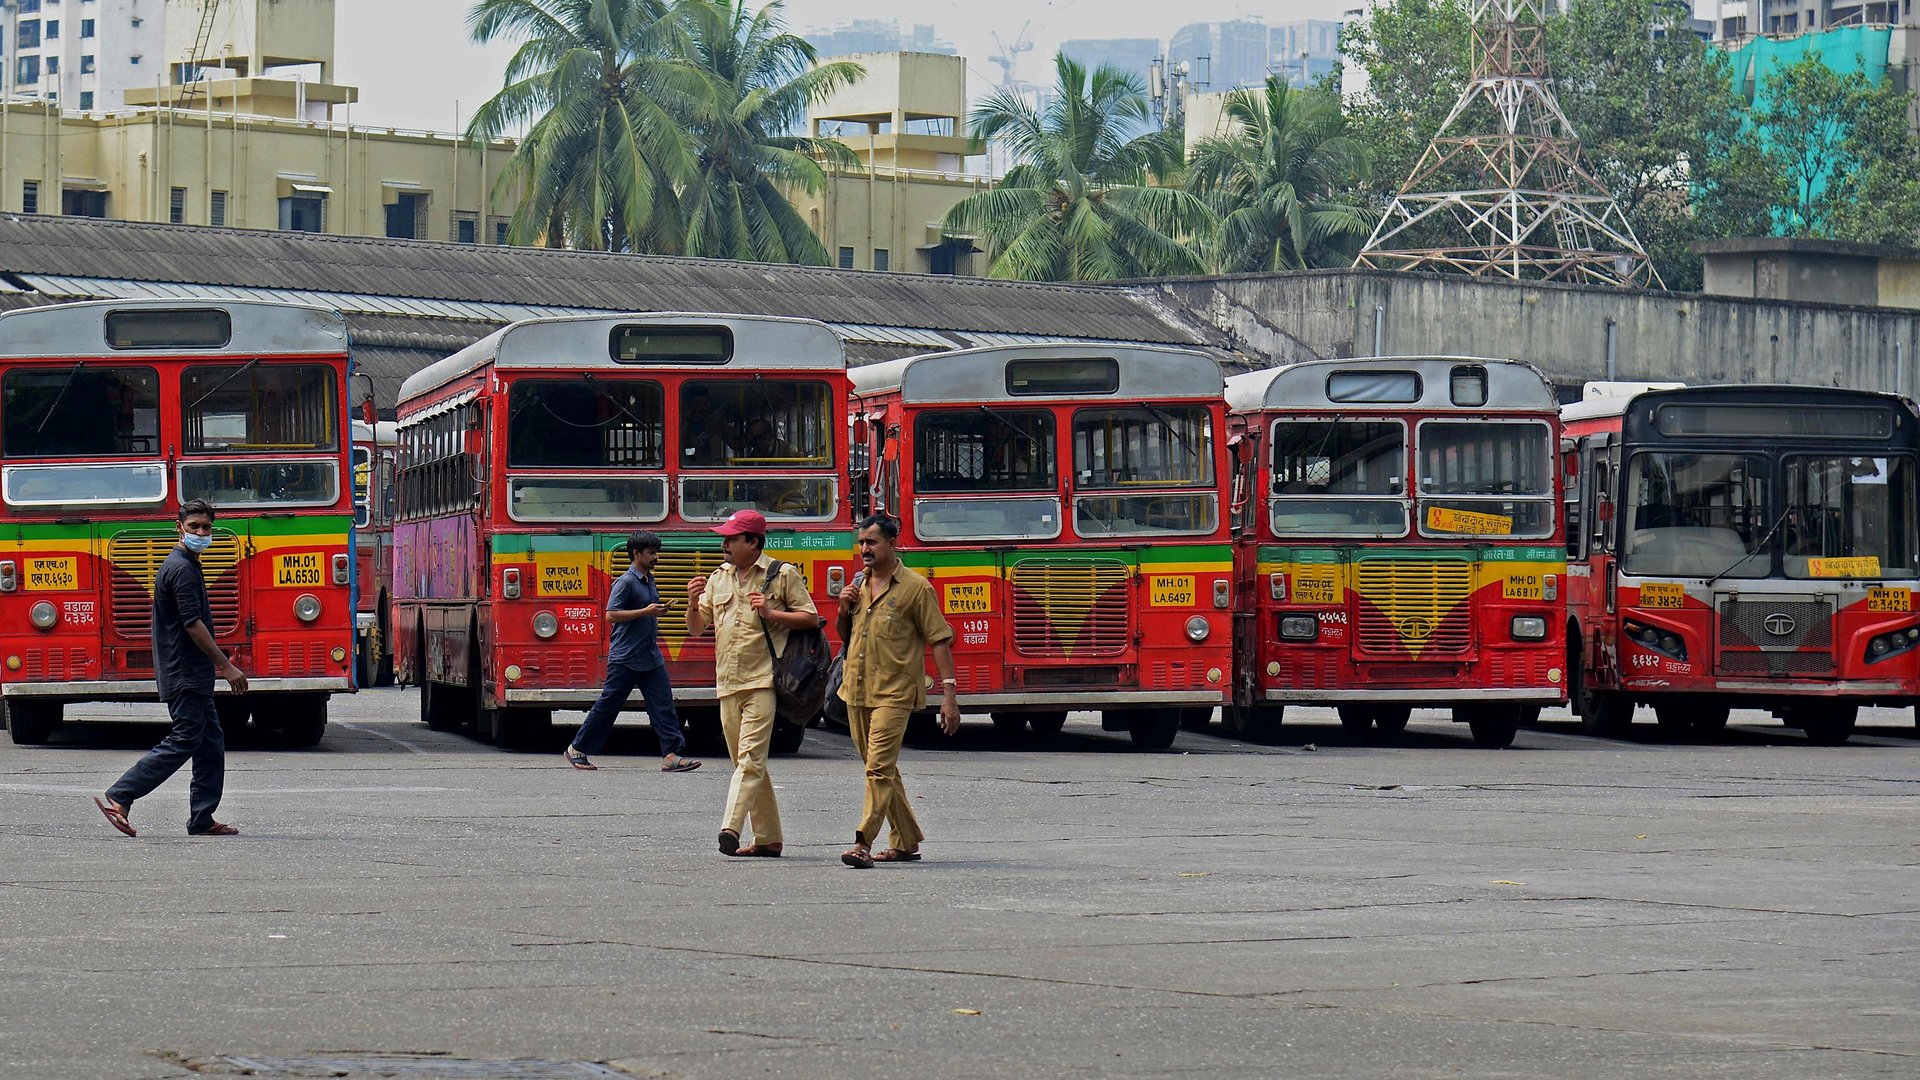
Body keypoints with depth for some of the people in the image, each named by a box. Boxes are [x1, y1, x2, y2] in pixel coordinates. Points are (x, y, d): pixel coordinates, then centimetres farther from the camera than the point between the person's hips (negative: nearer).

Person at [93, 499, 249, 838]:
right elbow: (193, 624, -21)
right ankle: (118, 799, -12)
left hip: (193, 676, 11)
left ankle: (202, 820, 11)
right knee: (183, 742, -10)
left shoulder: (185, 565, 18)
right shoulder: (182, 569, -15)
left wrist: (216, 663, 28)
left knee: (210, 743, 11)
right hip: (185, 676, -11)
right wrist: (226, 666, -19)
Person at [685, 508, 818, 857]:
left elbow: (811, 618, -1)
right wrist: (694, 603, -3)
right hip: (727, 684, 7)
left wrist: (771, 613, -14)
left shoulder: (783, 575, 1)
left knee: (750, 758, -17)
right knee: (746, 763, 9)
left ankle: (731, 829, -28)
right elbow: (696, 628, 18)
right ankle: (768, 838, 14)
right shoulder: (718, 579, 17)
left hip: (763, 681, -7)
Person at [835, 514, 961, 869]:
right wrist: (844, 610, 2)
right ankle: (906, 842, 22)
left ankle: (864, 843, -21)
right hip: (857, 690, 7)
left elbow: (939, 640, -7)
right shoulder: (858, 584, 14)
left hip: (893, 693, -7)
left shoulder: (915, 587, -6)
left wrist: (949, 694, -13)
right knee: (882, 771, 13)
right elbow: (845, 636, 25)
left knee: (880, 769, -15)